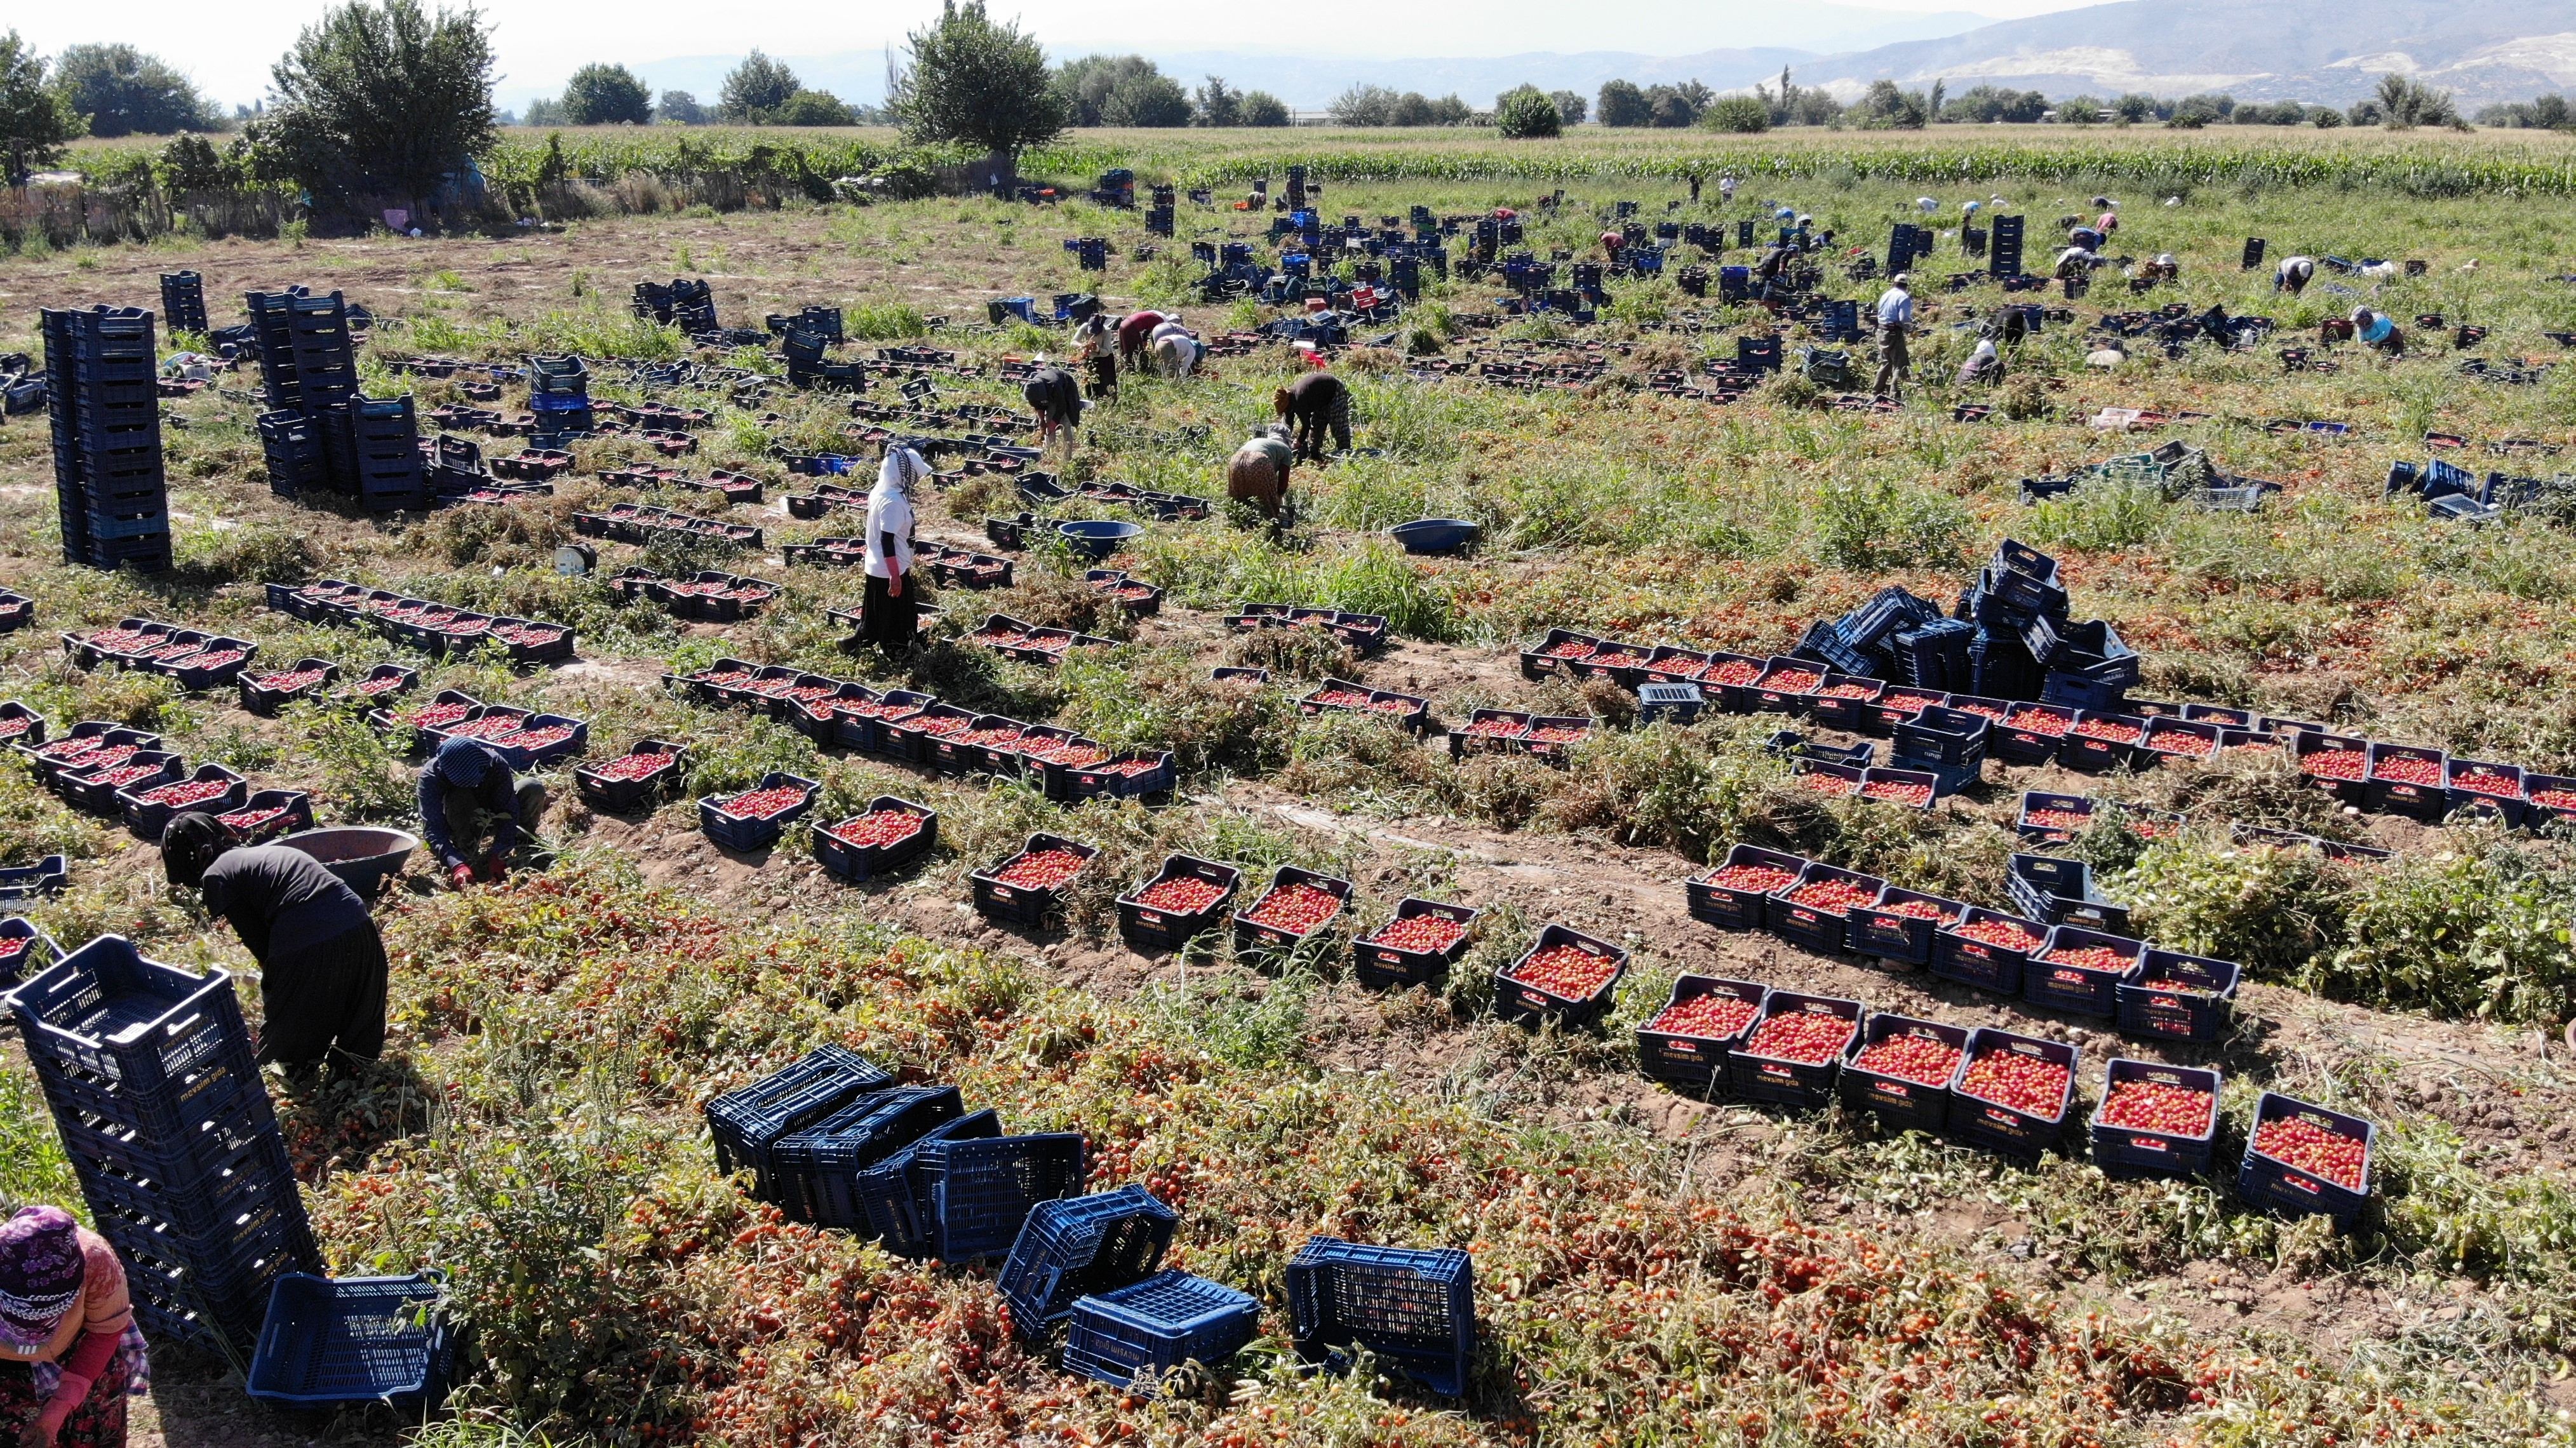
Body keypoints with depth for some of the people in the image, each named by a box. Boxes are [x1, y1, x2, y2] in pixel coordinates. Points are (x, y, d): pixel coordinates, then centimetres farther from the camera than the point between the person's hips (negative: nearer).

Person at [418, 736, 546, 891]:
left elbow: (508, 810, -30)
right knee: (459, 798, -36)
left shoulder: (495, 764, -31)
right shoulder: (430, 777, -33)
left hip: (494, 817, 2)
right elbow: (432, 828, -38)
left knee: (534, 789, -27)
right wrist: (456, 865, -53)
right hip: (463, 822, -2)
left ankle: (524, 837, -2)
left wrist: (497, 854, -43)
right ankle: (466, 849, -16)